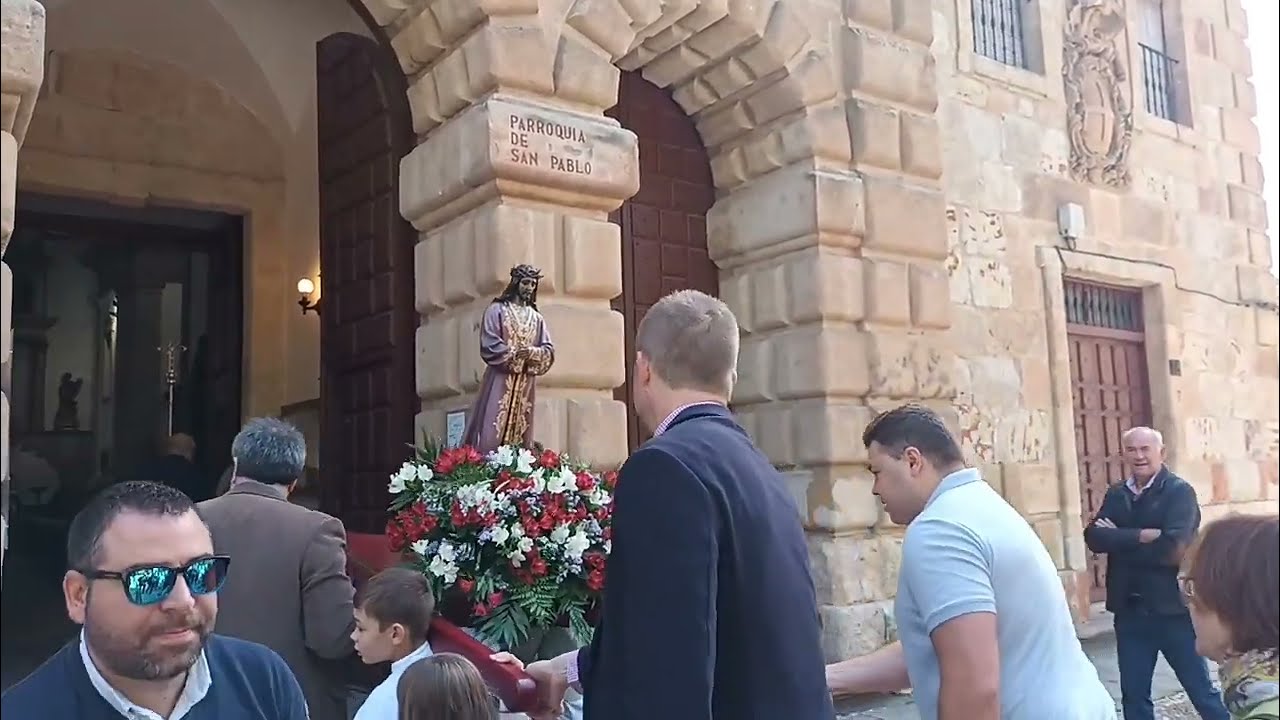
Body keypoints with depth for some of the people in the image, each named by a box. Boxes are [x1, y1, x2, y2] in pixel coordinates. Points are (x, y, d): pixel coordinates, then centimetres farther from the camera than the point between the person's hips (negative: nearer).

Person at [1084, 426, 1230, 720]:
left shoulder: (1180, 491, -7)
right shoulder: (1115, 494, 8)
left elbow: (1173, 548, -20)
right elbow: (1094, 537, -8)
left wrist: (1120, 541, -11)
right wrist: (1142, 536, -19)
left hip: (1173, 609, -5)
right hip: (1130, 611, 5)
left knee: (1202, 692, 9)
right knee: (1134, 695, 13)